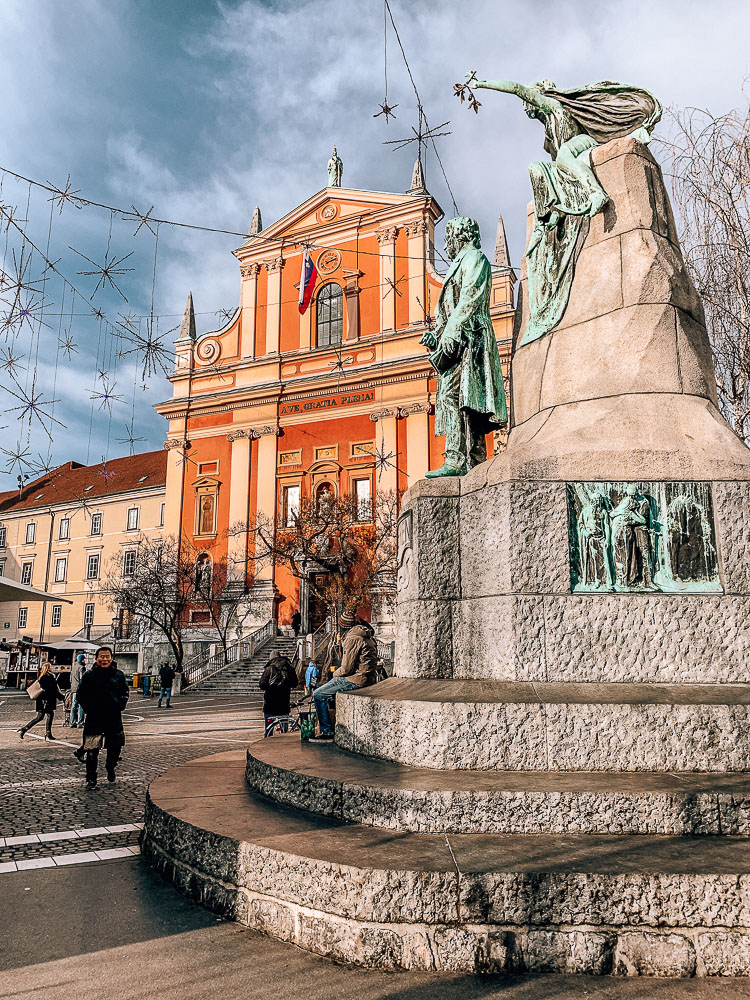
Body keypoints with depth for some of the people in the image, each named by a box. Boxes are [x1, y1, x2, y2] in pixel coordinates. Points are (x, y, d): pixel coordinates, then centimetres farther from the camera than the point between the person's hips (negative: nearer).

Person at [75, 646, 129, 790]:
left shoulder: (119, 675, 6)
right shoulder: (89, 675, 1)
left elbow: (125, 692, 14)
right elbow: (81, 694, 5)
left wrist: (120, 706, 2)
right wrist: (88, 708, -3)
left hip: (114, 718, 2)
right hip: (94, 719, -2)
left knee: (116, 746, 9)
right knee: (92, 750, -2)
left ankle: (110, 767, 36)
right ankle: (91, 778, 10)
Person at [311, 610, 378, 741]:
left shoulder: (352, 639, -17)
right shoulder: (366, 636, 13)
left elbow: (346, 668, -19)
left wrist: (335, 673, 1)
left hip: (355, 680, -10)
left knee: (318, 695, -4)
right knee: (325, 690, 26)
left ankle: (327, 731, -1)